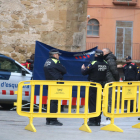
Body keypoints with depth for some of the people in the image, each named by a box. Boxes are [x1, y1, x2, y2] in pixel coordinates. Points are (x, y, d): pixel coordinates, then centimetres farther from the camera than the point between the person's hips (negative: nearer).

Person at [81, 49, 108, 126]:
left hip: (93, 86, -5)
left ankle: (92, 121, -2)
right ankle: (98, 120, 15)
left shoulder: (93, 64, -16)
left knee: (92, 103, 0)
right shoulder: (105, 64, -1)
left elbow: (84, 72, -12)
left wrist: (83, 68, 11)